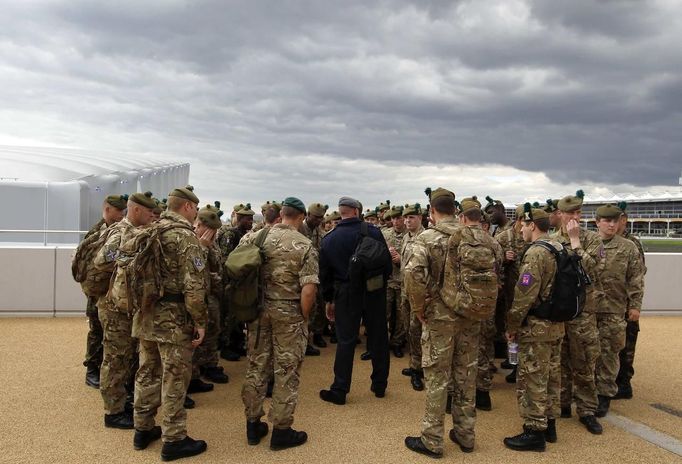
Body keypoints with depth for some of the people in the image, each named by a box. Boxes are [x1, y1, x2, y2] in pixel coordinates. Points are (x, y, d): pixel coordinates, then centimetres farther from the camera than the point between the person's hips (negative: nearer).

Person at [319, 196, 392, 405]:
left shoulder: (329, 239, -1)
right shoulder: (373, 232, -7)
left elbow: (325, 273, 4)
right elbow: (387, 264, -7)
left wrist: (329, 300, 14)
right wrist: (381, 281, 11)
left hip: (346, 294, 0)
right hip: (374, 292, 0)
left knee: (345, 341, 6)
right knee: (378, 337, 13)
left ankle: (339, 390, 9)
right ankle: (379, 385, 24)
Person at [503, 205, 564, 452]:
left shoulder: (535, 254, -19)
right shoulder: (560, 250, 9)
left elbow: (524, 295, -22)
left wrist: (512, 325, -12)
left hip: (536, 327, -9)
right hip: (556, 325, 9)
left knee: (532, 380, -1)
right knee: (551, 376, 16)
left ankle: (535, 432, 6)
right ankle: (549, 424, 27)